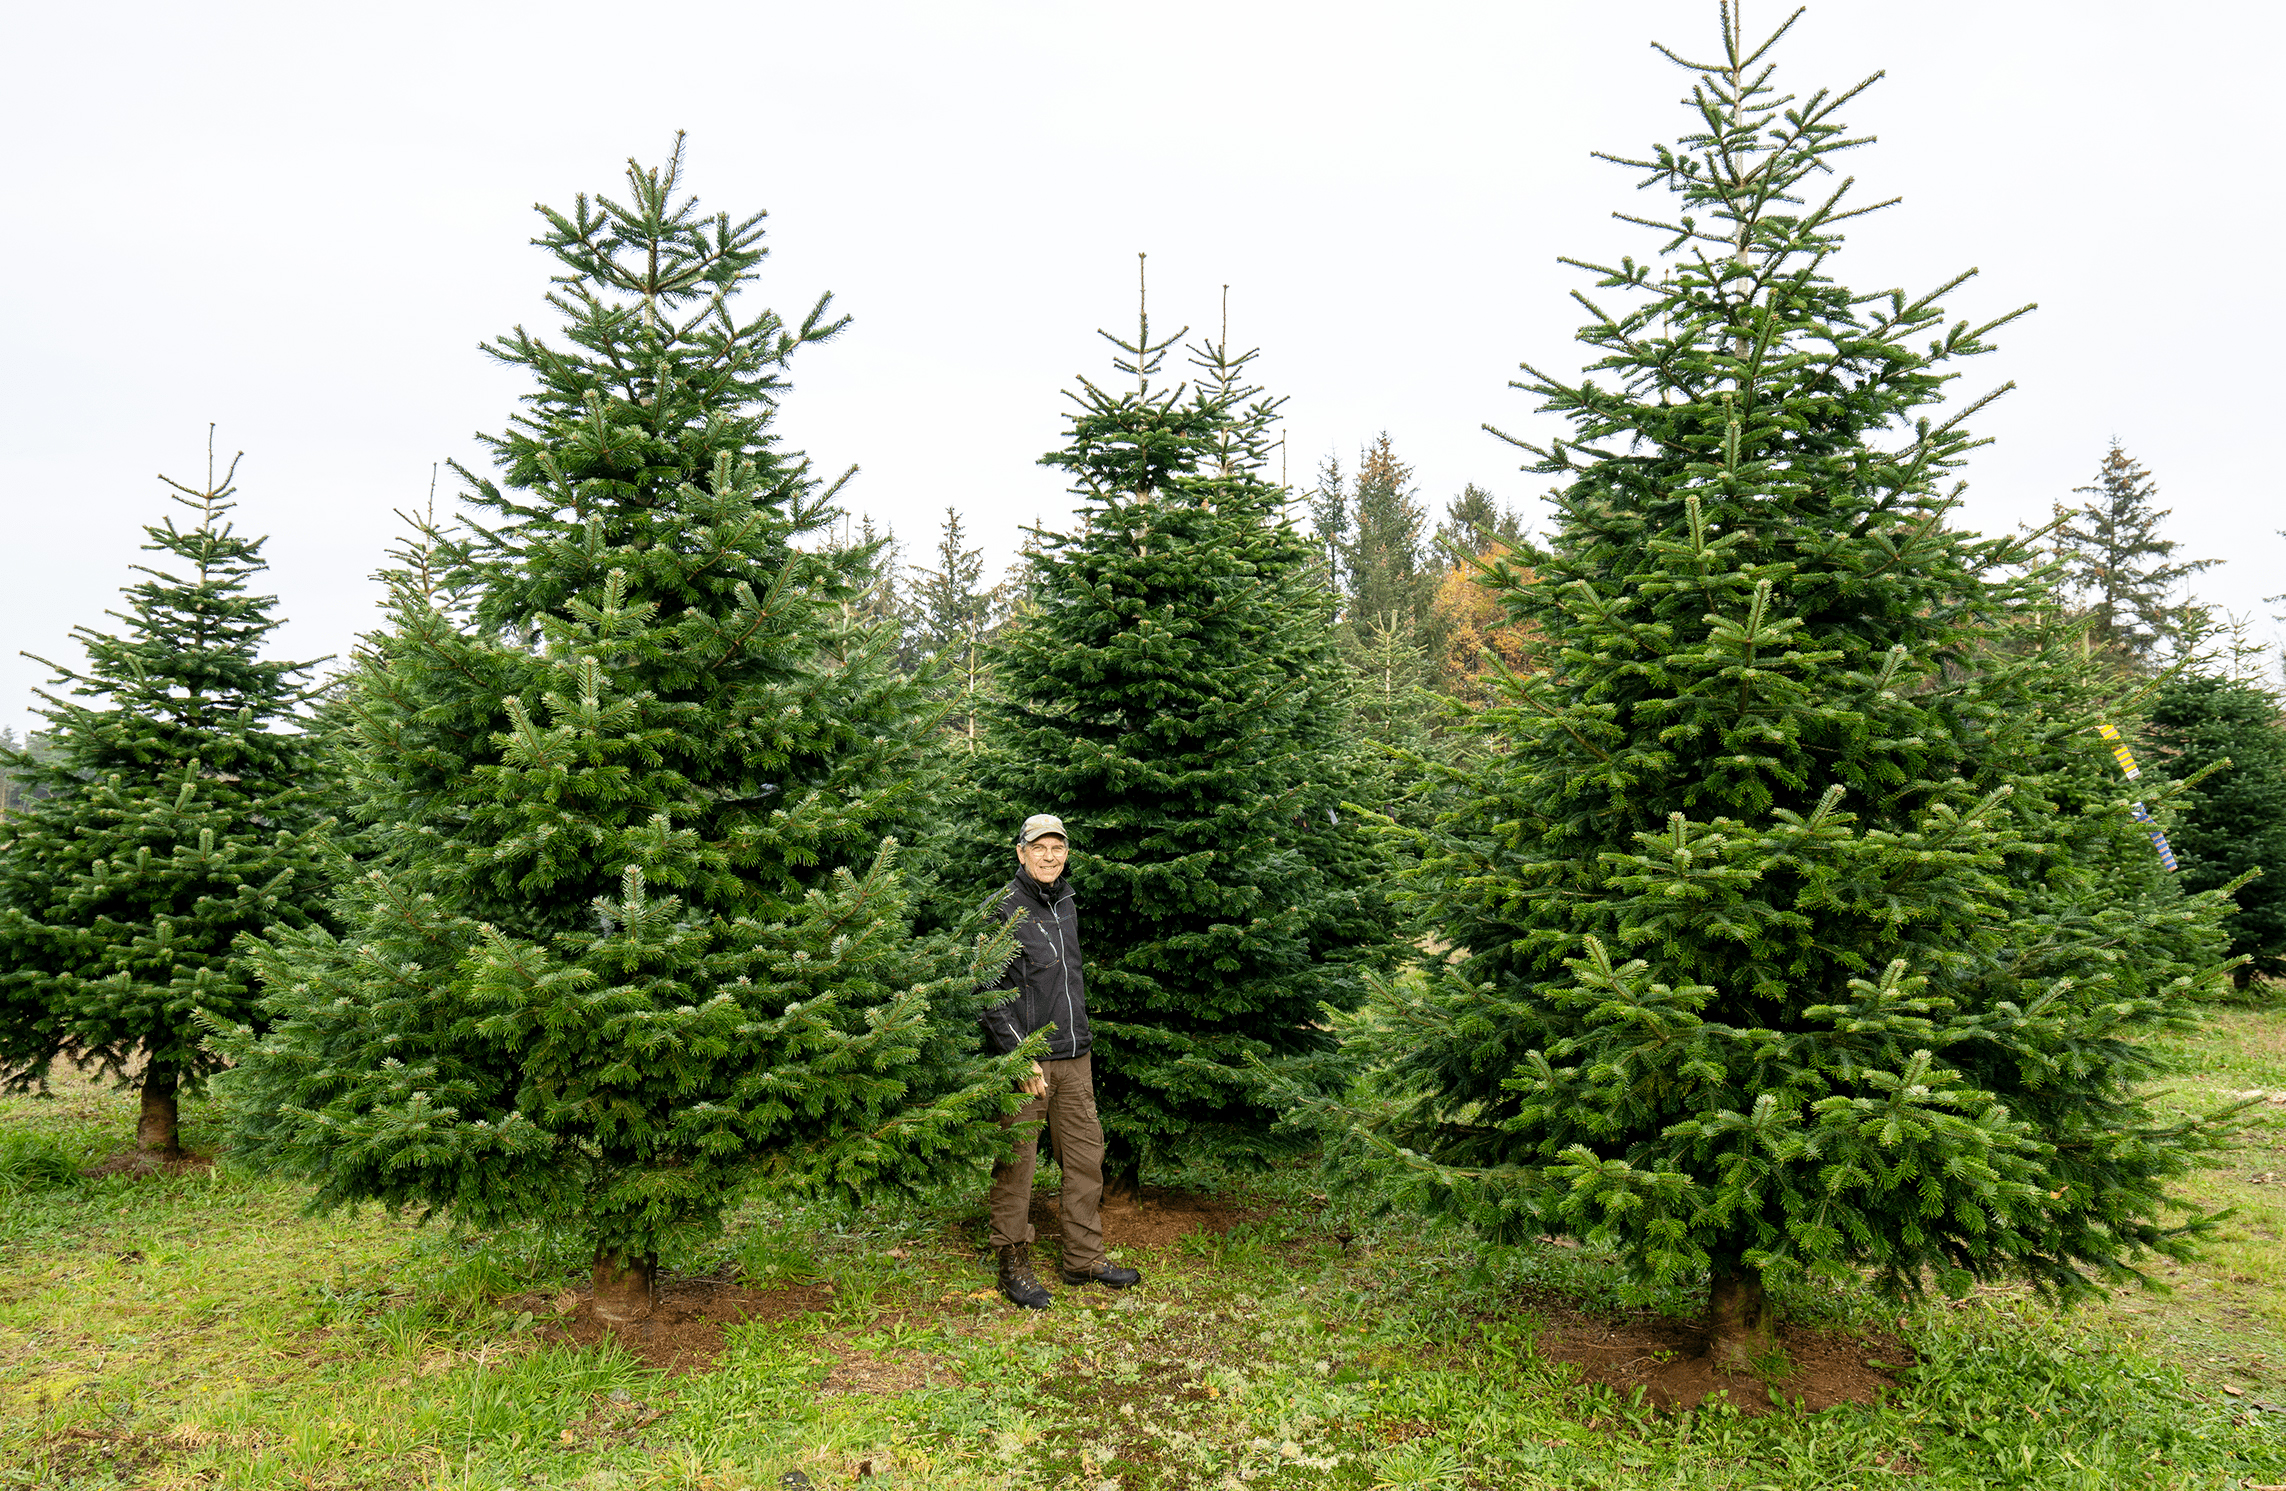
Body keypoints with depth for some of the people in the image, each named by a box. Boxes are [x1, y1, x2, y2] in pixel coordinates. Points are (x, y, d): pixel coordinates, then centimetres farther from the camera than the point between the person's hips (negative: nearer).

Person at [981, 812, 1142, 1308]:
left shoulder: (1067, 902, 13)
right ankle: (1014, 1265, 16)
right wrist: (1018, 1053, -17)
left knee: (1086, 1156, 11)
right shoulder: (1001, 909, -10)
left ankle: (1084, 1259, 23)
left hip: (1074, 1056, 7)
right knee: (1016, 1164, 1)